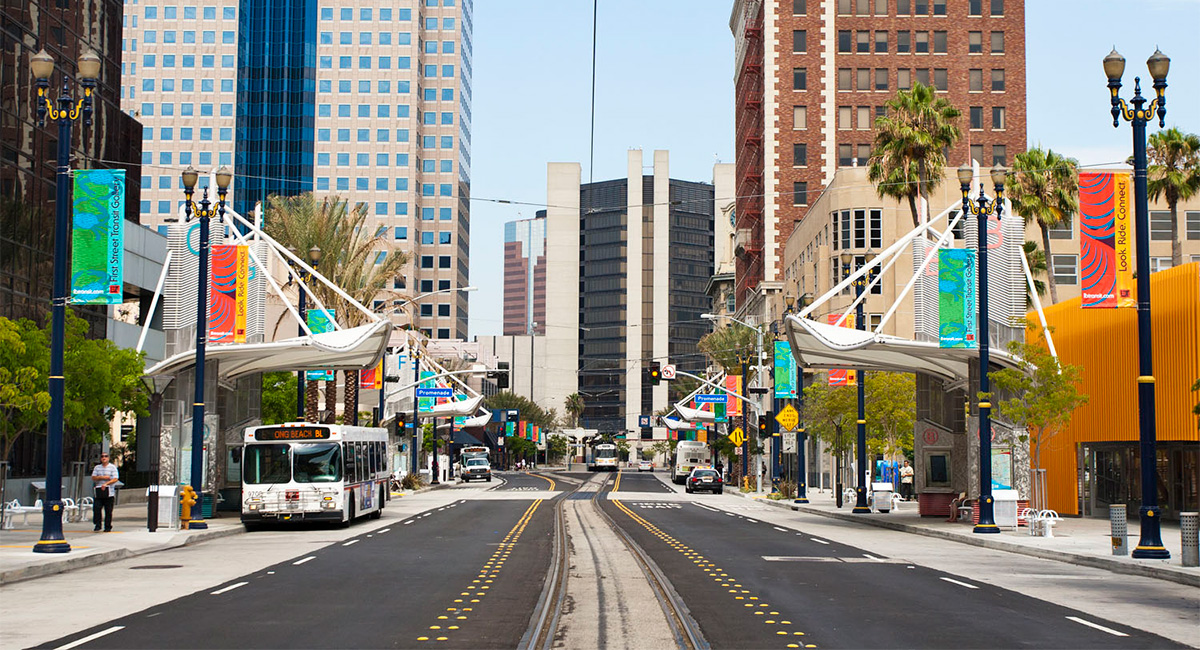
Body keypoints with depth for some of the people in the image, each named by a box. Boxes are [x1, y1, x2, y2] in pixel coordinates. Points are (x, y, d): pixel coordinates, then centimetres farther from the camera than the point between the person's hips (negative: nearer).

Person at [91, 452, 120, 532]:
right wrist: (102, 477, -9)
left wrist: (106, 483, -19)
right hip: (99, 491, 3)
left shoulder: (112, 467, 4)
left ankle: (108, 527, 4)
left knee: (108, 510, -2)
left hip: (109, 491, -3)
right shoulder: (97, 467, 16)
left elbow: (115, 479, -6)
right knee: (96, 508, -8)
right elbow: (93, 478, 7)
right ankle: (97, 526, 1)